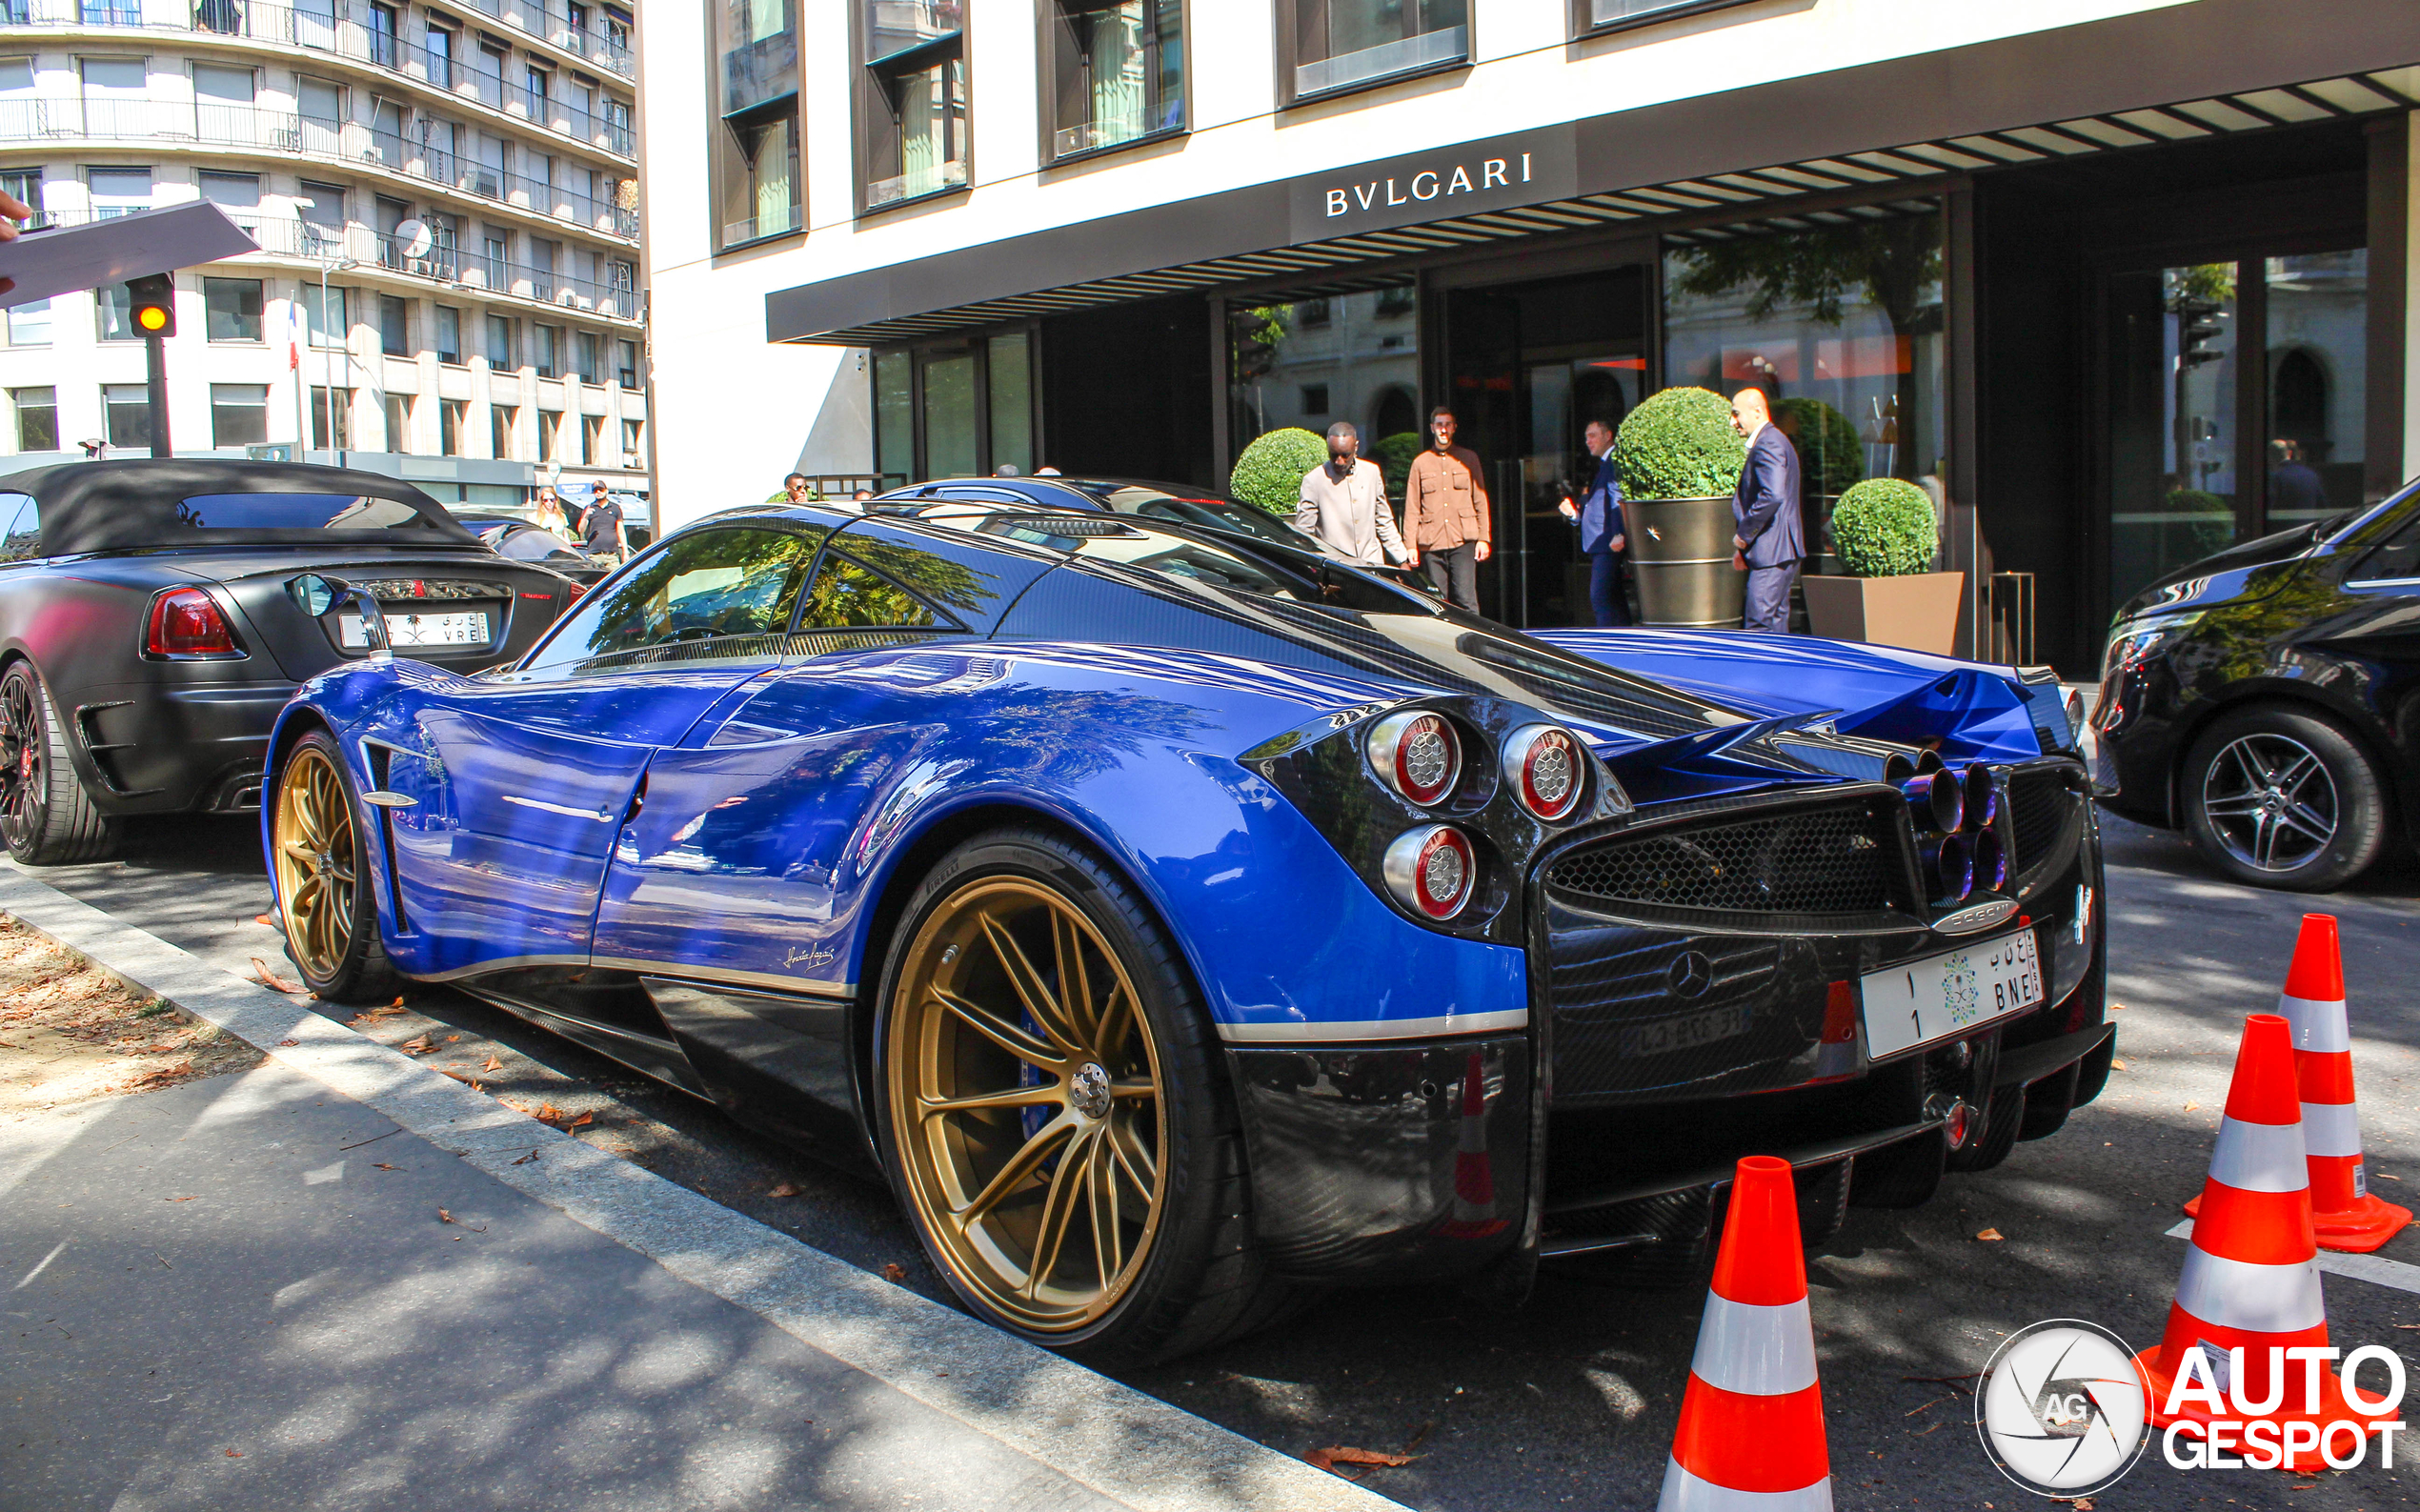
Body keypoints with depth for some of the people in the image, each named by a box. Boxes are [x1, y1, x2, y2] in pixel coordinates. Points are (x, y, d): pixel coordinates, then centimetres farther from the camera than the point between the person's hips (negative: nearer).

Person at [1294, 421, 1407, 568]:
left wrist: (1402, 558, 17)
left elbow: (1384, 523, 19)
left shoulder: (1372, 472, 10)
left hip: (1372, 564, 3)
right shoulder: (1314, 480, -3)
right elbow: (1303, 532, 0)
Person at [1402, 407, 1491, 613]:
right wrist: (1410, 545, 3)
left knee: (1465, 599, -9)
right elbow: (1412, 509, 11)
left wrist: (1484, 538, 2)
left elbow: (1481, 501, 11)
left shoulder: (1468, 458, 12)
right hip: (1432, 544, 1)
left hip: (1463, 541, -1)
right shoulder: (1420, 463, 12)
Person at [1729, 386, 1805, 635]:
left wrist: (1743, 533, -16)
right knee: (1776, 621, 12)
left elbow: (1773, 495, -27)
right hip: (1779, 551, 11)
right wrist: (1744, 547, 16)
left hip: (1772, 551, -11)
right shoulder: (1772, 441, 20)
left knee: (1761, 623, -10)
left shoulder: (1768, 444, -14)